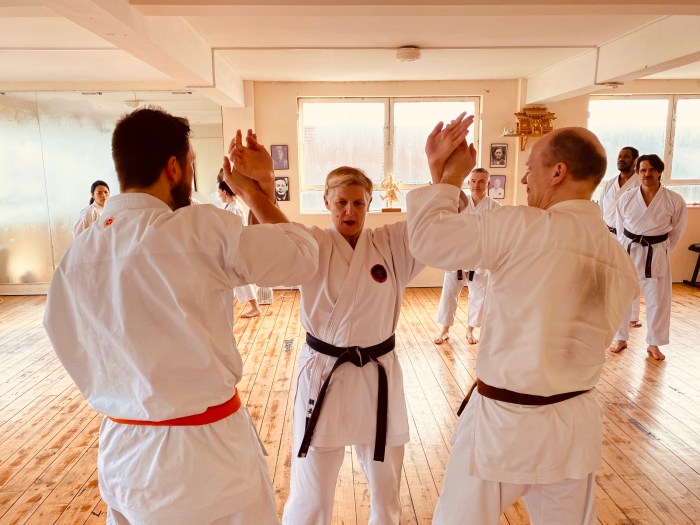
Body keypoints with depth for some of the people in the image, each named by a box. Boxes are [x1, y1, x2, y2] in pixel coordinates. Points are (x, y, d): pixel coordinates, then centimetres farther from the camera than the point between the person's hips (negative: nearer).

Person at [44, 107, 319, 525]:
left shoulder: (77, 256, -2)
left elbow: (80, 360, 7)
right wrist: (260, 197, 1)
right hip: (206, 453, -5)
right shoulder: (200, 228, -22)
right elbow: (303, 257, -11)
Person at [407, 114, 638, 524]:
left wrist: (449, 176, -3)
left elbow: (429, 239, -17)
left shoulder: (523, 226, -22)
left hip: (504, 422, -6)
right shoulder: (621, 260, 1)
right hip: (575, 424, 6)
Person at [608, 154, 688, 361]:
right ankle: (621, 338, 26)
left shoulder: (674, 201, -8)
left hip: (657, 255, 0)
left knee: (658, 300, 8)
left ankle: (653, 344, 26)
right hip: (628, 251, 1)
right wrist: (627, 247, 5)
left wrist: (663, 250, 5)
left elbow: (677, 229, 5)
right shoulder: (626, 199, -5)